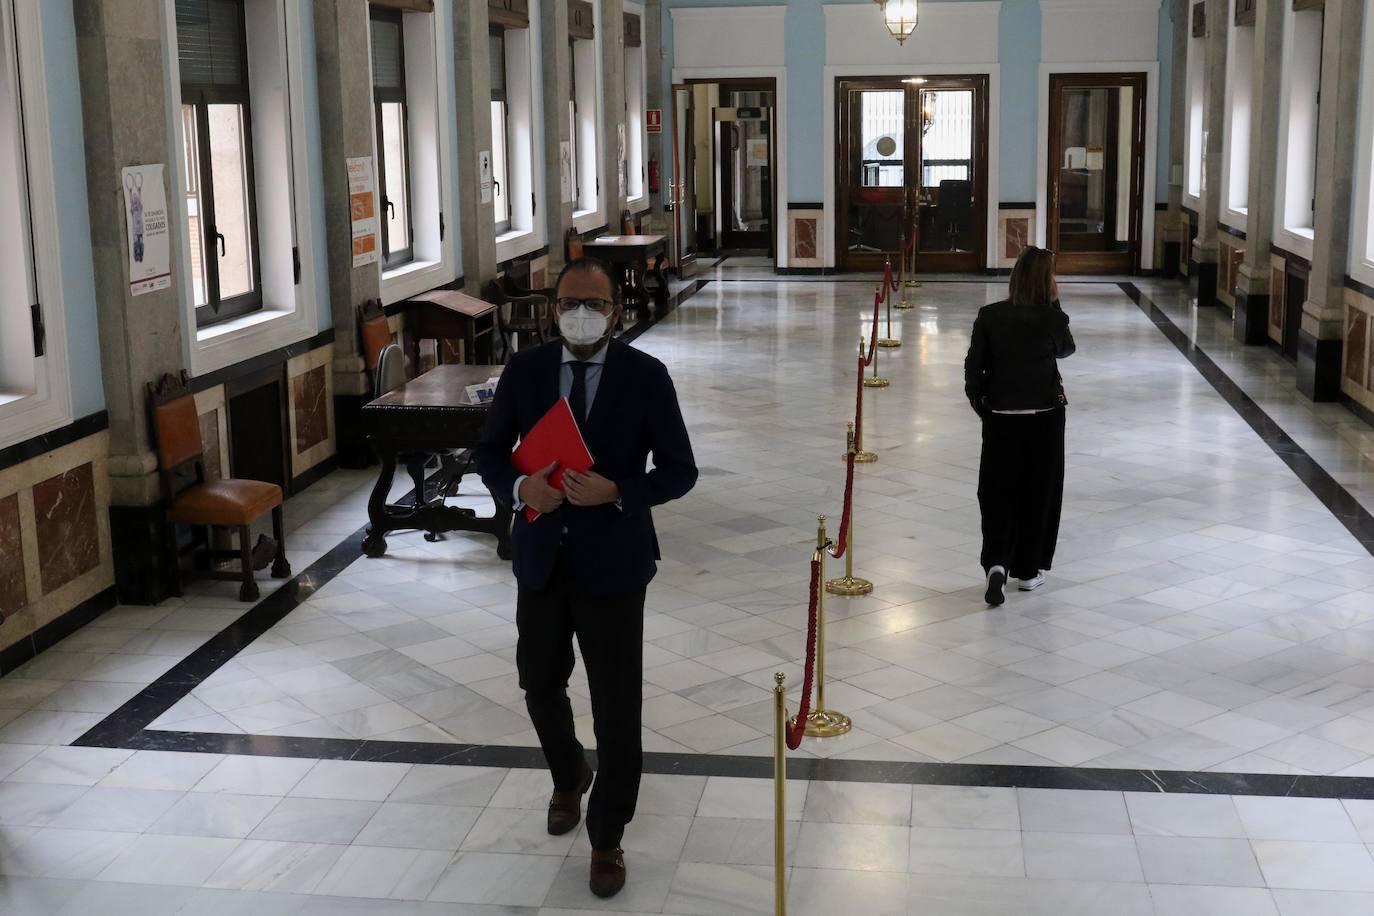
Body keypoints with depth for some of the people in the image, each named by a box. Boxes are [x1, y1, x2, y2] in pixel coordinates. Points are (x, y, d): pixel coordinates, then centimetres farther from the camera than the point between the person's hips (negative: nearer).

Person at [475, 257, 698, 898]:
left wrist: (617, 492, -22)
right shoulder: (524, 371, -1)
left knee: (617, 707, 3)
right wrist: (518, 487, -14)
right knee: (540, 687, 18)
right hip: (541, 560, 3)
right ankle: (568, 779, 49)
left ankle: (607, 839, 21)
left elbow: (679, 469, -5)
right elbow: (490, 453, 7)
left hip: (612, 562, -3)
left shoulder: (646, 377, -8)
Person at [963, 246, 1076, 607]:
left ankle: (997, 562, -10)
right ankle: (1029, 570, 20)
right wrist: (1054, 305, 6)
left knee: (997, 492, 9)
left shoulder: (990, 316, -6)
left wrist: (980, 404, 8)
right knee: (1038, 492, 12)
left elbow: (973, 367, -5)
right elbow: (1065, 349, 10)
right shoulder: (1051, 319, -11)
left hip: (1000, 418, 1)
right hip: (1045, 418, -1)